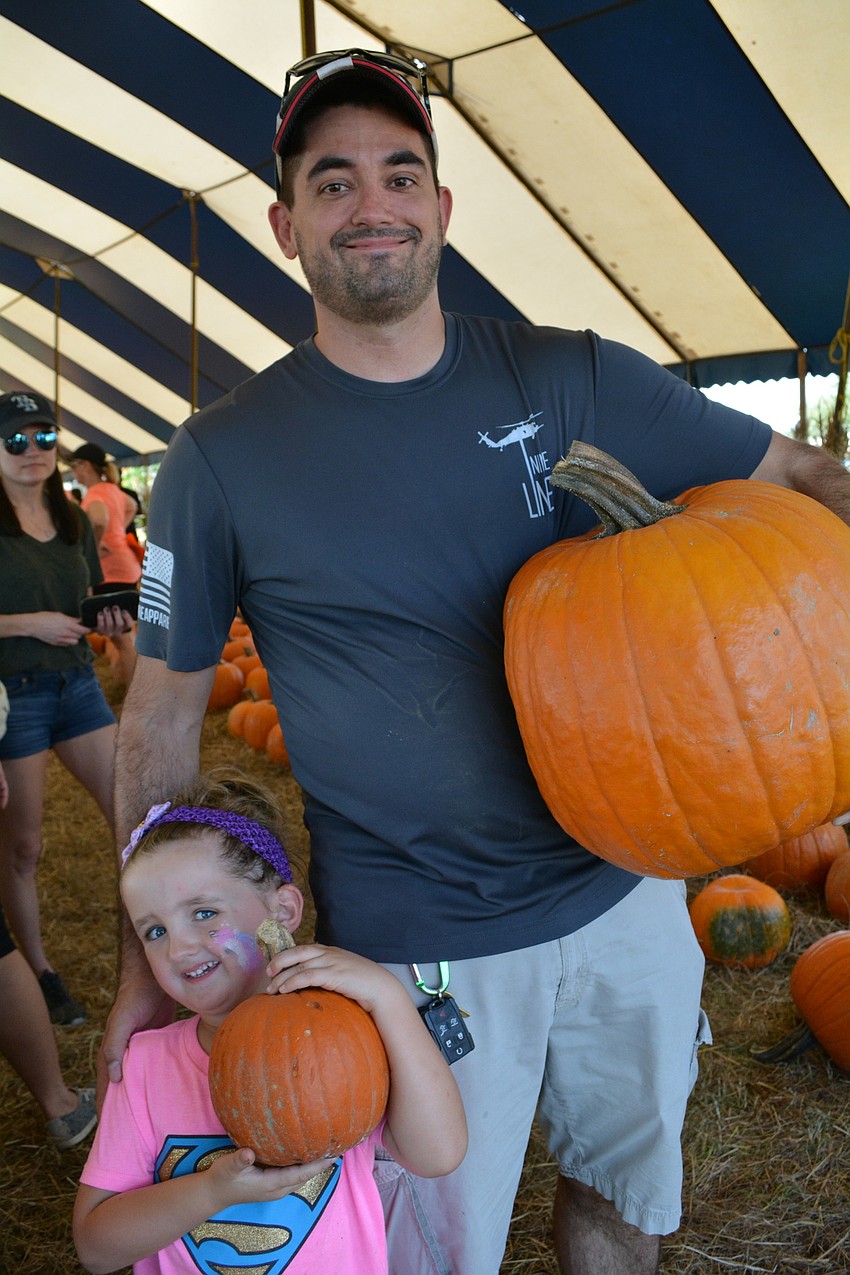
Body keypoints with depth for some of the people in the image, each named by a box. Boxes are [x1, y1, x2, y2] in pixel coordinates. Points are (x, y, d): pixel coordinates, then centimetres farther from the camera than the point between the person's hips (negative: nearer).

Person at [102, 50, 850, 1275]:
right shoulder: (221, 462, -8)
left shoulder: (572, 380, -4)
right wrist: (148, 965, -1)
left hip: (626, 891, 4)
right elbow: (163, 714, -1)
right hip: (417, 948, -3)